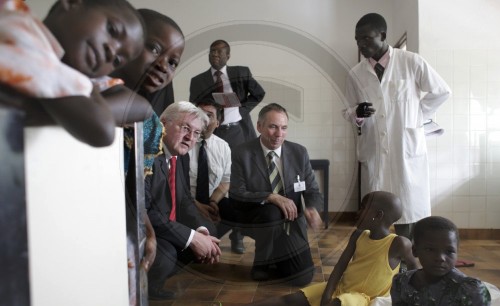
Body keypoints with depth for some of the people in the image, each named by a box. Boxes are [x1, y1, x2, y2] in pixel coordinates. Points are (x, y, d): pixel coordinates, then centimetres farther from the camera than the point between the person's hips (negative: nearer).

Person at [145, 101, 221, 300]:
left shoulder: (175, 154, 6)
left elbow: (184, 201, 9)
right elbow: (142, 210, -30)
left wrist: (201, 230, -10)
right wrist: (191, 237, -24)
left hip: (165, 227, 10)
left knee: (209, 229, 14)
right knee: (164, 252, -33)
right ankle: (145, 295, -4)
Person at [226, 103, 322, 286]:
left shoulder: (299, 153, -2)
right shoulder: (241, 154, -10)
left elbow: (313, 191, 2)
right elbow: (236, 195, -15)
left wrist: (311, 208, -22)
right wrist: (272, 197, -29)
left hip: (291, 222, 3)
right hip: (257, 220, -2)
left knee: (302, 278, -7)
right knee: (271, 212, -36)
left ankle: (278, 259, 27)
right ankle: (262, 261, -6)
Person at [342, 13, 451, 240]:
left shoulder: (411, 62, -4)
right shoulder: (355, 74, 3)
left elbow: (441, 92, 7)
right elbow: (349, 112, 12)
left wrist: (416, 115, 2)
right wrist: (357, 114, -10)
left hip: (407, 149, -2)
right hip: (373, 152, 2)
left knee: (408, 212, 4)